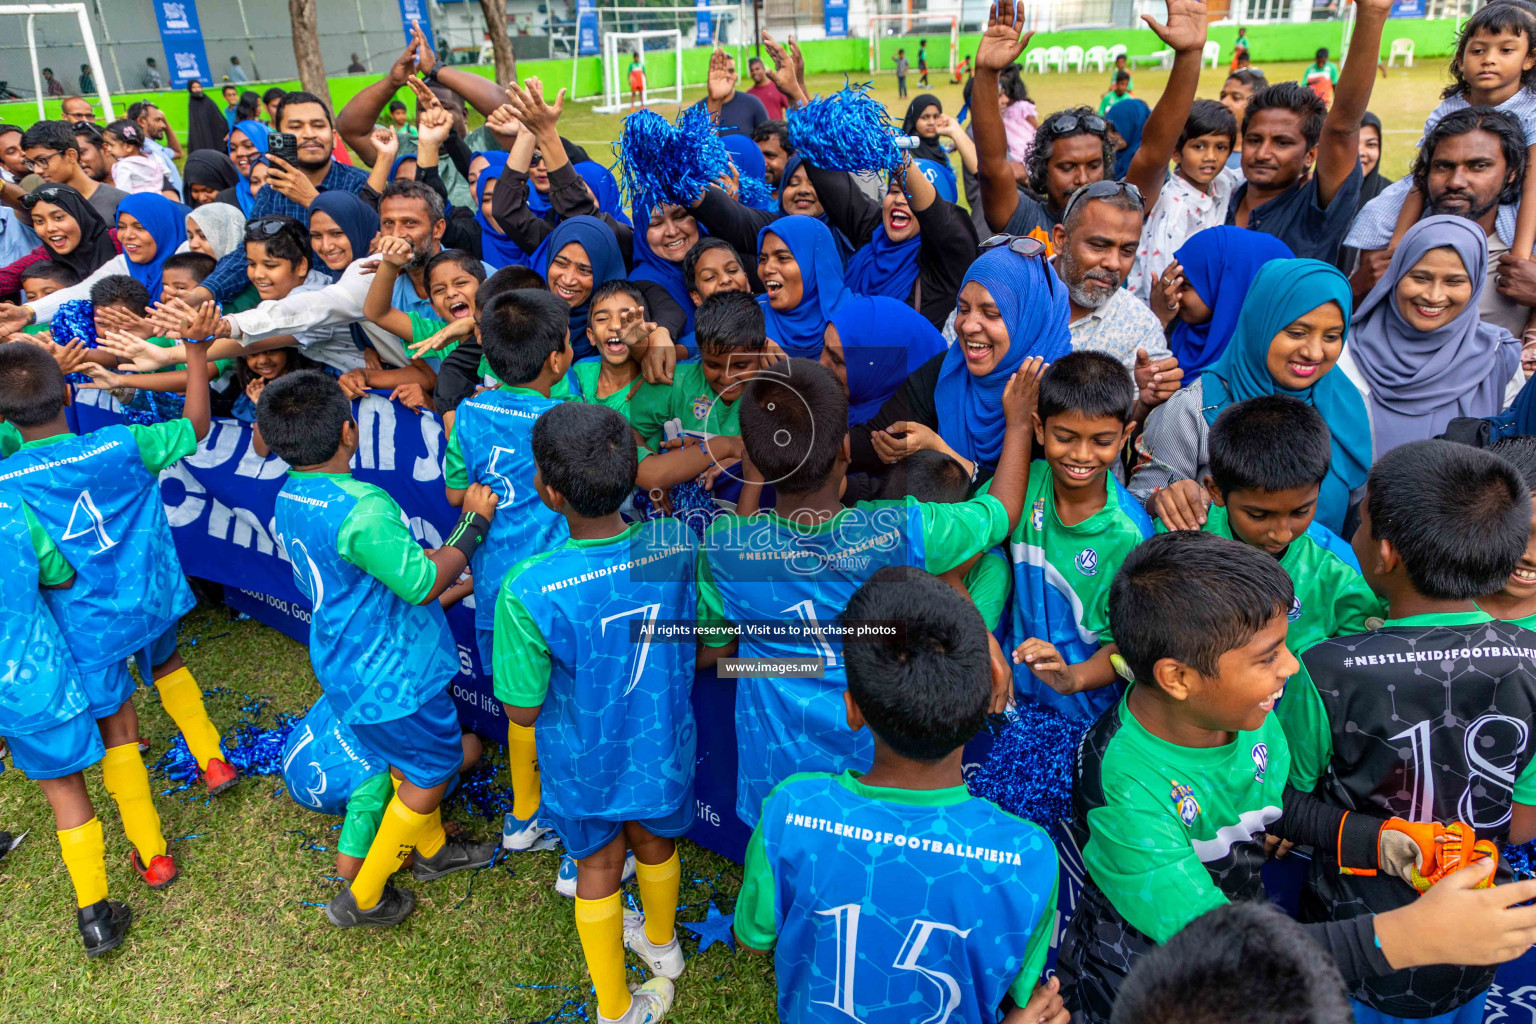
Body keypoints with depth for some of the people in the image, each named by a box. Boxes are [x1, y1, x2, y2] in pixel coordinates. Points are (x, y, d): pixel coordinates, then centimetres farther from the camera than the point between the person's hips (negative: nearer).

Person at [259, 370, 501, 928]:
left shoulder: (289, 499, -1)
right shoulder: (361, 507, -32)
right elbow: (423, 583, -24)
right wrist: (473, 523, -14)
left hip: (346, 664, 9)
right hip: (391, 674, -9)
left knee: (414, 758, 28)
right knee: (431, 772, 12)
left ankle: (432, 848, 50)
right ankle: (363, 897, 24)